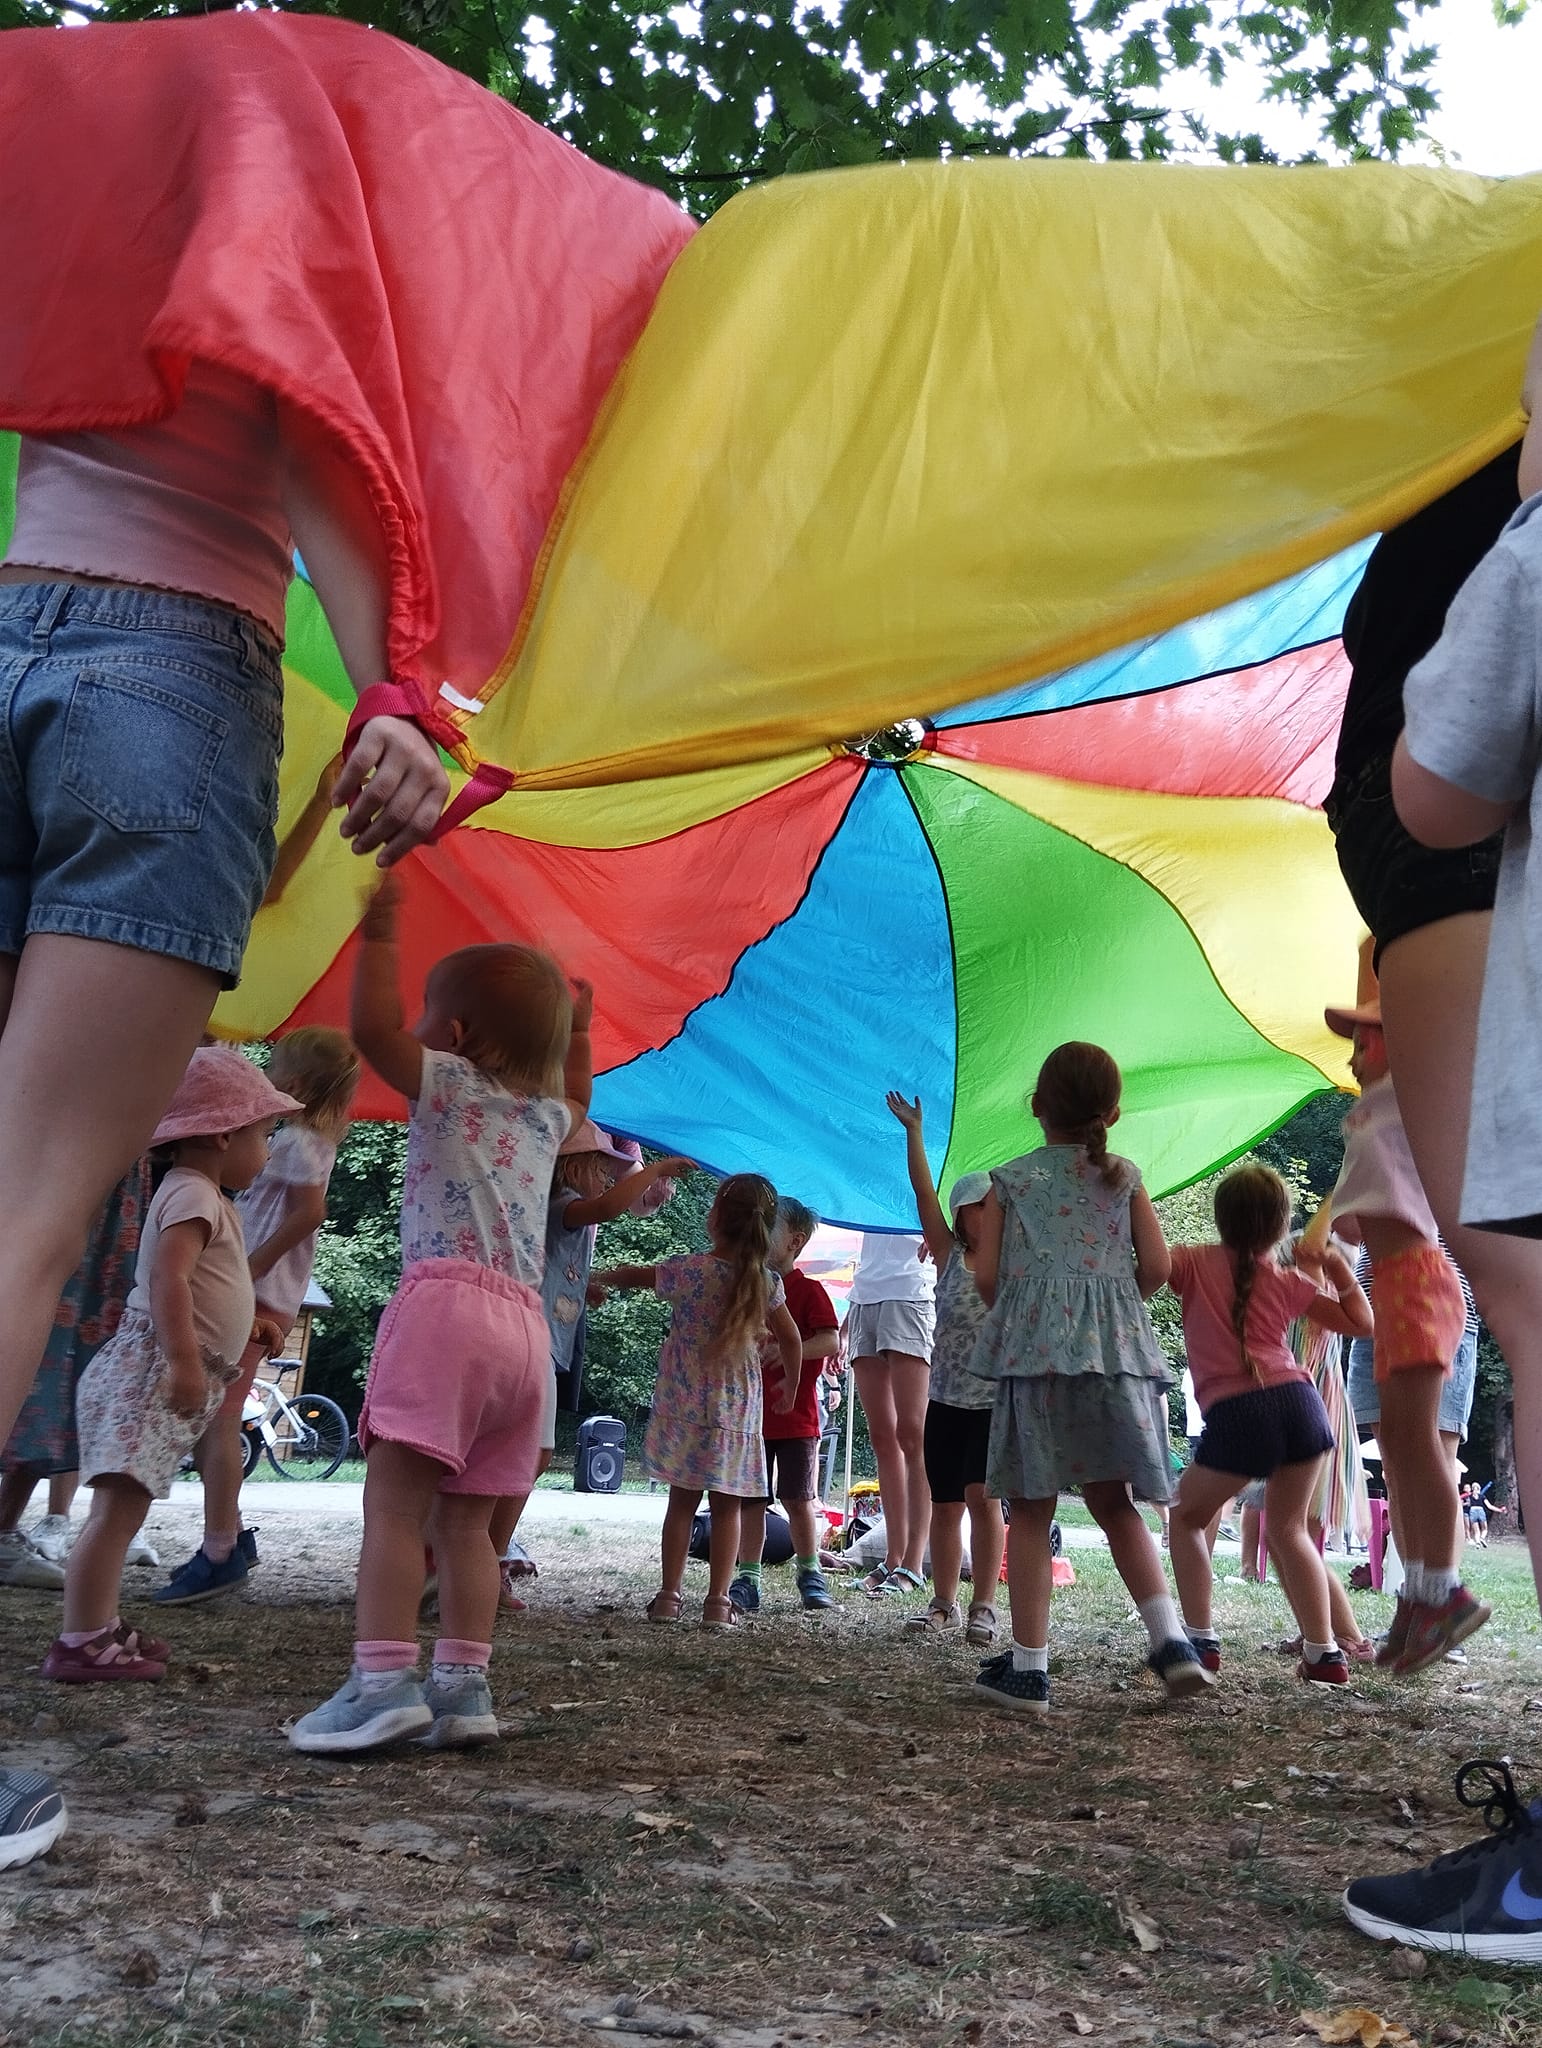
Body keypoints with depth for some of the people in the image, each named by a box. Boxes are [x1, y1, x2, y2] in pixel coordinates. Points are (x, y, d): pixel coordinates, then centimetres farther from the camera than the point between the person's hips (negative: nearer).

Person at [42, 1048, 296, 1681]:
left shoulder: (201, 1197, 20)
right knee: (118, 1507, -13)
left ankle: (101, 1628, 18)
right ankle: (80, 1643, -13)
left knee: (123, 1509, 12)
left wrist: (246, 1325, 24)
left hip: (155, 1375, 11)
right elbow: (167, 1279, -24)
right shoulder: (193, 1194, -12)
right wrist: (185, 1360, -29)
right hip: (149, 1370, -11)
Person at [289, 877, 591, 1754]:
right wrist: (576, 1033, 47)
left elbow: (372, 1026, -11)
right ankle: (464, 1685, 8)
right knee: (466, 1522, 11)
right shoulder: (546, 1114, 21)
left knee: (395, 1502, -9)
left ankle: (383, 1680, -17)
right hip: (525, 1324, 7)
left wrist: (381, 931, -3)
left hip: (446, 1304, -7)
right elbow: (576, 1097, 46)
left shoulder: (451, 1084, 3)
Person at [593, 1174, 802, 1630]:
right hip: (736, 1412, 1)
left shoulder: (689, 1271, -10)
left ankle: (669, 1596, 12)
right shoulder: (767, 1283, -3)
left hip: (684, 1407, -1)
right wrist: (790, 1388, 24)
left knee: (682, 1502, 9)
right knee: (726, 1507, 7)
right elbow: (791, 1340, 7)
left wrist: (599, 1277, 27)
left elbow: (631, 1275, 6)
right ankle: (718, 1602, 5)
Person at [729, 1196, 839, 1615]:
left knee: (798, 1499, 2)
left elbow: (832, 1342, -15)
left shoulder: (807, 1290, -4)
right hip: (750, 1414, 5)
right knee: (751, 1500, 6)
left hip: (794, 1416, -4)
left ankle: (810, 1576, 16)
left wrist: (786, 1351, -27)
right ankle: (747, 1580, 12)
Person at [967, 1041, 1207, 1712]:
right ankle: (1170, 1638, 2)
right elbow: (1156, 1267, 4)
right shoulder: (1124, 1178, 11)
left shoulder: (1009, 1180, 7)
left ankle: (1028, 1666, 3)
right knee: (1113, 1501, 14)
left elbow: (986, 1275, 2)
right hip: (1115, 1348, 2)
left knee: (1031, 1508, 2)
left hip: (1032, 1347, -2)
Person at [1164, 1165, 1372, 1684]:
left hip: (1236, 1416, -3)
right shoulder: (1288, 1280, 15)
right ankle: (1324, 1653, 17)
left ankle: (1200, 1640, 10)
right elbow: (1361, 1324, 22)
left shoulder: (1195, 1262, 6)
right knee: (1288, 1529, 22)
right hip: (1298, 1402, 4)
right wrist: (1338, 1266, 21)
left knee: (1186, 1519, 18)